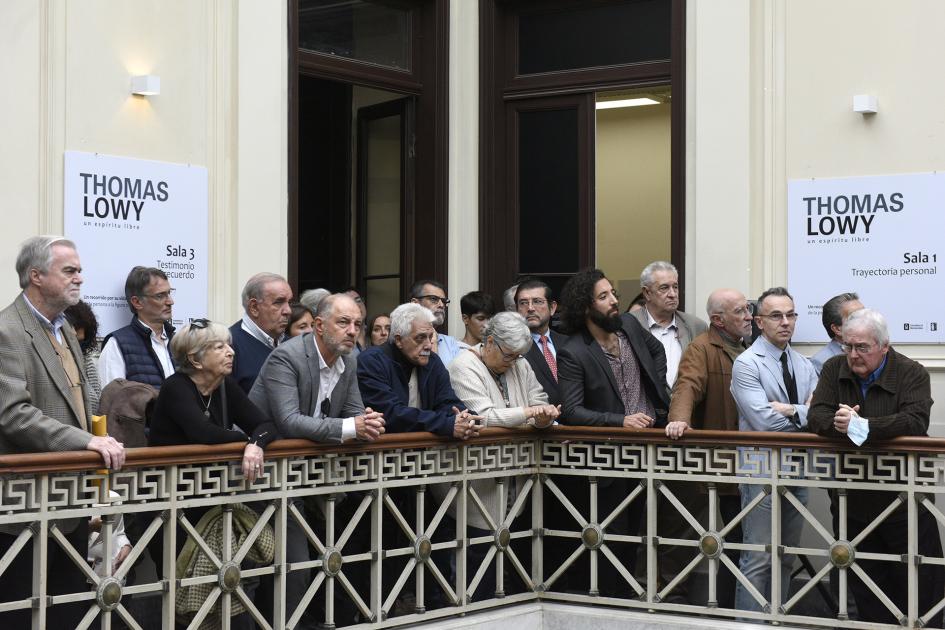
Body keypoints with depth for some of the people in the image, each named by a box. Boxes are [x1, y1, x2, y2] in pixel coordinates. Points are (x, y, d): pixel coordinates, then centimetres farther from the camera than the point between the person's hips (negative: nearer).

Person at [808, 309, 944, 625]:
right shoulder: (834, 369, 4)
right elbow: (816, 416, -6)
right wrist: (838, 424, -28)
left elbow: (915, 421, -23)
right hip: (854, 502, 4)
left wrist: (861, 426, -31)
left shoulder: (912, 374, -8)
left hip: (905, 503, -4)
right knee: (866, 587, 11)